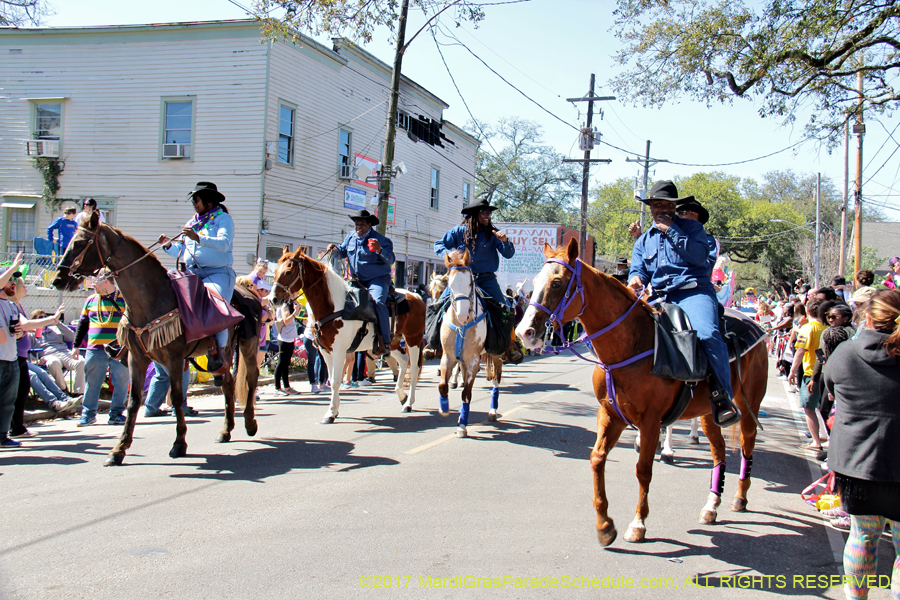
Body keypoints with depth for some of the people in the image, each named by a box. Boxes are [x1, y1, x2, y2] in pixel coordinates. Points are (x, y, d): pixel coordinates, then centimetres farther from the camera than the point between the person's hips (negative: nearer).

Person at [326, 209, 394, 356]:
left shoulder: (380, 239, -8)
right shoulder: (351, 237, 11)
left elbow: (390, 260, -14)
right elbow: (343, 251, 24)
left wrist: (380, 251, -33)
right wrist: (335, 248, 2)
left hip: (378, 279, -7)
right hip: (358, 280, 7)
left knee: (377, 301, -30)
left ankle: (385, 342, -30)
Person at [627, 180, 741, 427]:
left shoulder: (691, 227, 14)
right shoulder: (644, 240, 26)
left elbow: (700, 256, -4)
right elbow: (638, 269, 17)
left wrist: (672, 231, -5)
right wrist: (635, 278, -9)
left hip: (693, 290, -4)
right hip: (658, 297, 4)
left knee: (708, 333, -32)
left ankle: (722, 398, -25)